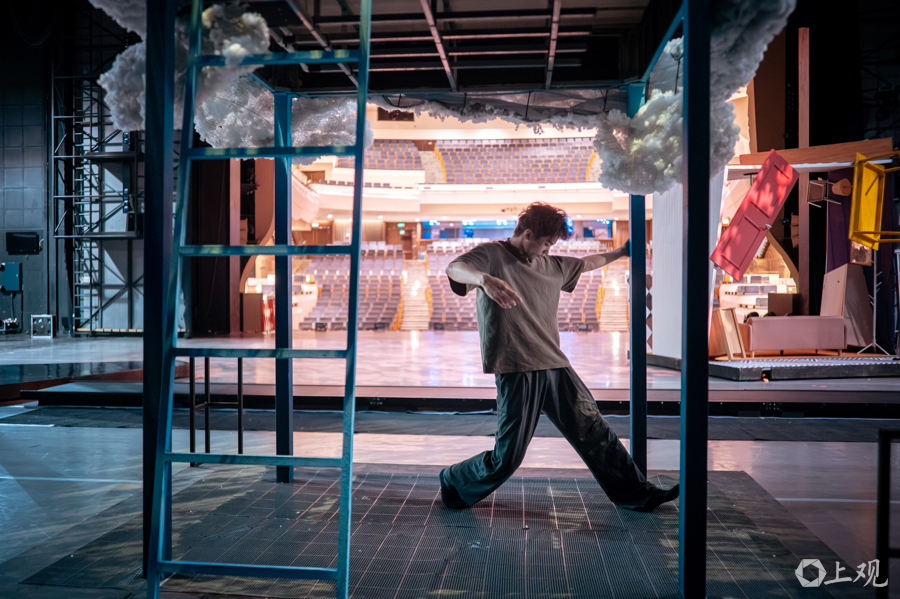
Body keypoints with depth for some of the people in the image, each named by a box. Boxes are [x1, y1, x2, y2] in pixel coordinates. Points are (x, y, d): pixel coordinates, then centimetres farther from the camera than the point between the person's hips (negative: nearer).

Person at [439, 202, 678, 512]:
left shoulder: (552, 266, 18)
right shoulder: (491, 255, -4)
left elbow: (586, 263, 36)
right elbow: (454, 268, -23)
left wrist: (620, 252, 47)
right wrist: (484, 279, -44)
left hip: (555, 367, 7)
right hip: (516, 372, -7)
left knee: (594, 430, 11)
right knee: (507, 457, -4)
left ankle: (636, 494, 26)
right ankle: (453, 483, 21)